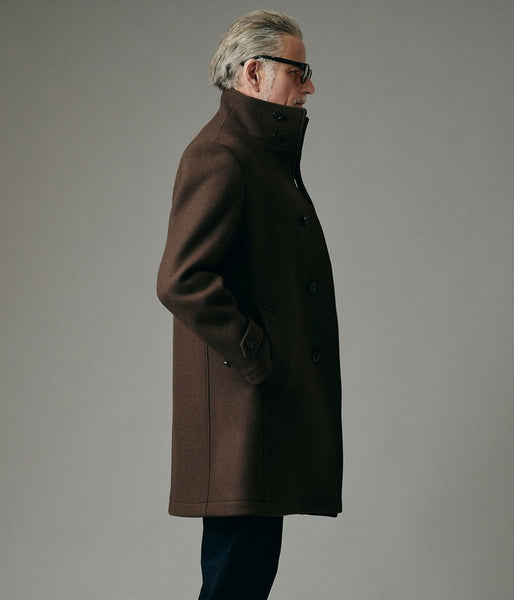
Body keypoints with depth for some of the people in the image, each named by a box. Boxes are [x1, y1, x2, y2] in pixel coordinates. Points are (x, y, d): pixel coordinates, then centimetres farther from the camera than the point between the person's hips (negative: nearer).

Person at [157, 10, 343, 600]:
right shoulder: (220, 155, -14)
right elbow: (181, 281, -23)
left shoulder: (265, 153, 20)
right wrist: (256, 359, -19)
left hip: (273, 406, 10)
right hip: (242, 412, -10)